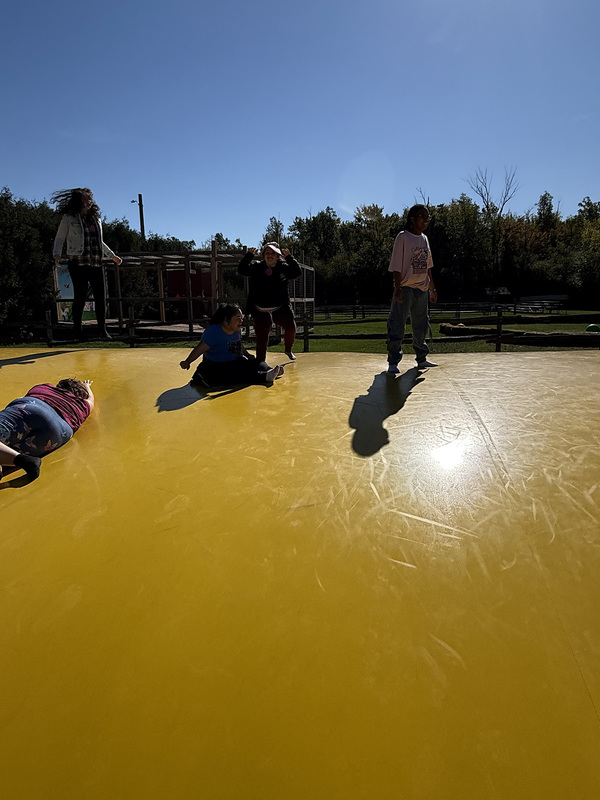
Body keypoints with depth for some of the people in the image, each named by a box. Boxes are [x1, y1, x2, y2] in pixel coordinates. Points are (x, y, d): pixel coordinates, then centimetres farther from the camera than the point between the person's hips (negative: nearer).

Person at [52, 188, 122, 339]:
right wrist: (57, 255, -11)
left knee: (101, 297, 1)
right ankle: (78, 331, 3)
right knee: (80, 297, -6)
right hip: (79, 263, -5)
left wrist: (112, 255, 29)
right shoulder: (68, 218, 4)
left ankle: (103, 330, 9)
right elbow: (59, 239, 5)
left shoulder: (96, 218, 19)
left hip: (97, 264, 5)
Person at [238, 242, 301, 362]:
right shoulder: (256, 267, 1)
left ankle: (288, 350, 17)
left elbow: (297, 272, -8)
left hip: (280, 308, 1)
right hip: (261, 310, -1)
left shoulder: (283, 267, 2)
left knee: (291, 326, -10)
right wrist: (249, 255, -19)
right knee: (261, 337, -1)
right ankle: (260, 361, 12)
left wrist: (289, 257, -18)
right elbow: (242, 270, -7)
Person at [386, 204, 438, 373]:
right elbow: (396, 266, -12)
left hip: (422, 289, 7)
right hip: (405, 288, -7)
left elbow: (427, 267, 20)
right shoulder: (403, 237, -6)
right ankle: (393, 362, -3)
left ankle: (421, 359, 26)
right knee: (397, 326, -8)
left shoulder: (424, 239, 15)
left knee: (421, 327, 14)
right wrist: (398, 288, -20)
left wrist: (432, 289, 19)